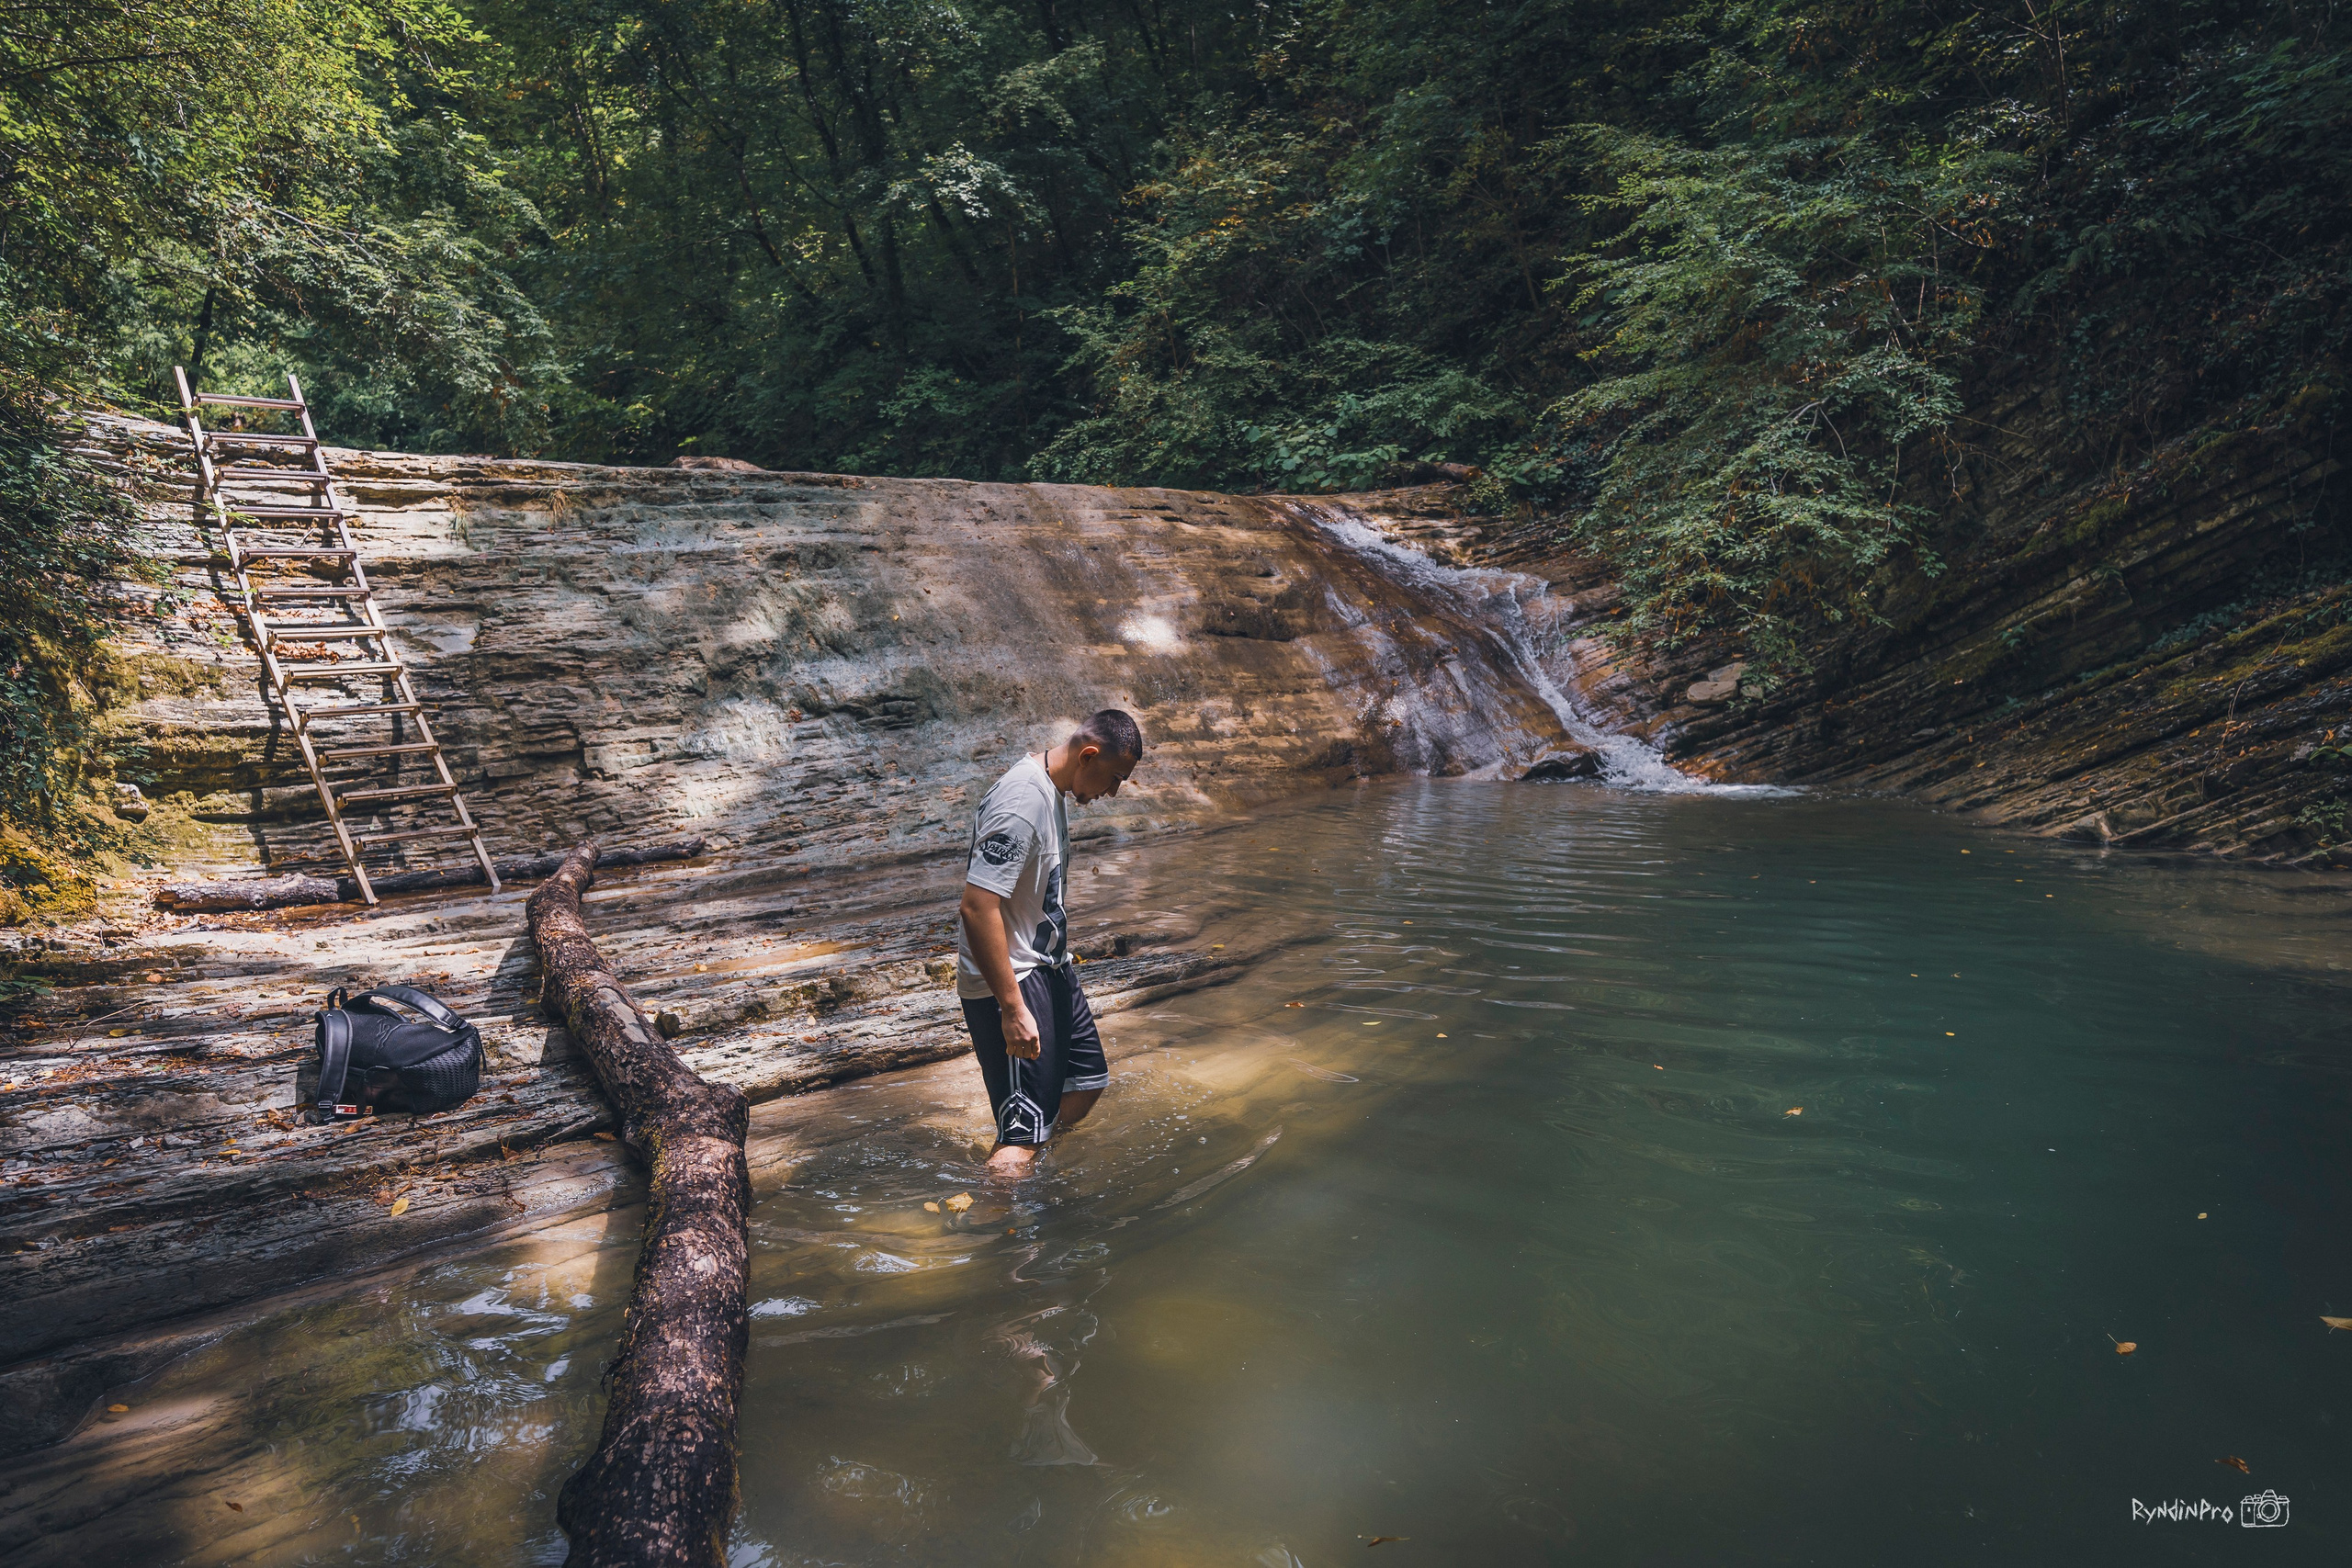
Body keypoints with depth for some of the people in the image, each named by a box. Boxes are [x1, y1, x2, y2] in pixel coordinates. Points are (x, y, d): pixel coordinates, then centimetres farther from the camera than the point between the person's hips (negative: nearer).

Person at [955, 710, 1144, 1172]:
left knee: (1087, 1081, 20)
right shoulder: (1021, 803, -25)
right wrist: (1012, 1008, -29)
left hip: (1049, 968, 10)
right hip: (1009, 980, -10)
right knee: (1022, 1130, -10)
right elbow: (977, 907, -30)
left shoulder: (1052, 791, 7)